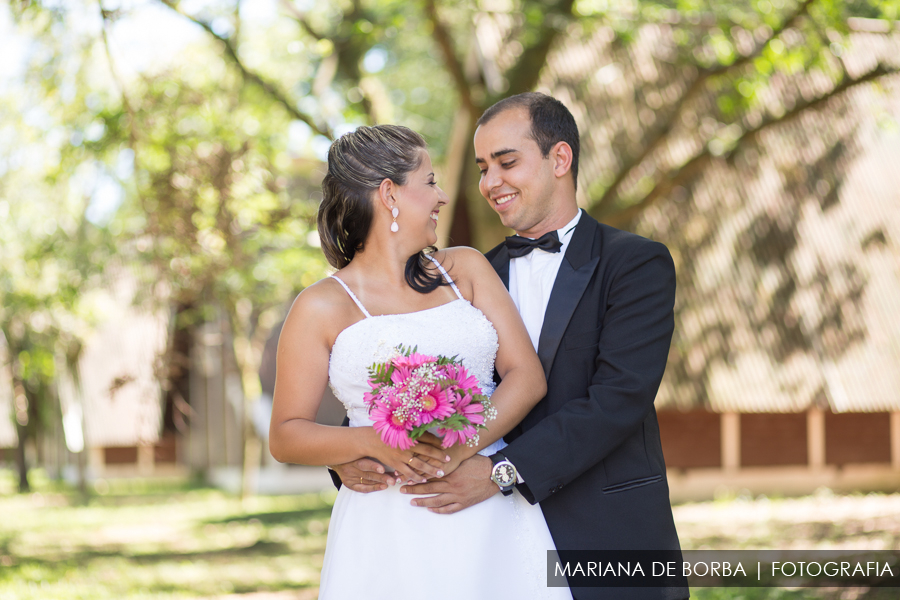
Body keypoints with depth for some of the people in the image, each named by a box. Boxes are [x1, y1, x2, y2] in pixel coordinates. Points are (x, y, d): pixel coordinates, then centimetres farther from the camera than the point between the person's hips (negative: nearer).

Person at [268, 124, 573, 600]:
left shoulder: (466, 268, 11)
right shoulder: (322, 308, 2)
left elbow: (527, 376, 3)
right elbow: (285, 436, 2)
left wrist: (461, 447, -14)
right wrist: (374, 443, -16)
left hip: (492, 516, 3)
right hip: (389, 523, -3)